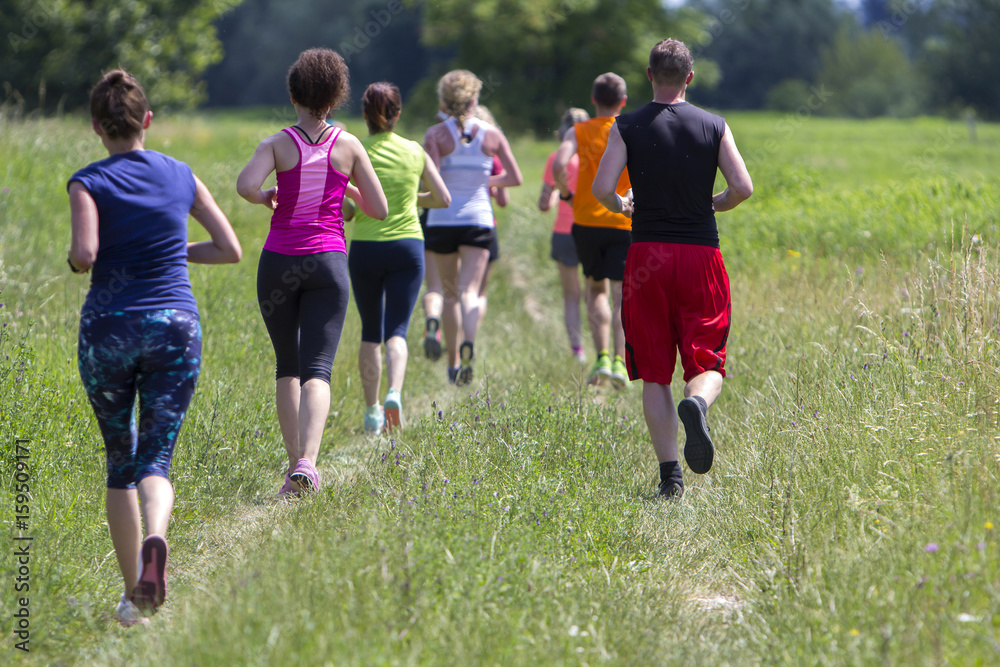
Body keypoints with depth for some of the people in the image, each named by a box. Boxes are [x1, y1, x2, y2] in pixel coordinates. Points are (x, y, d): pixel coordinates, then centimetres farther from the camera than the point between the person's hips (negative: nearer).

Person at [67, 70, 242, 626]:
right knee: (156, 459, 0)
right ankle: (154, 541, -33)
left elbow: (85, 254, -19)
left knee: (121, 461, 13)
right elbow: (231, 250, 6)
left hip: (107, 329, -1)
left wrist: (76, 261, 3)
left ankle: (134, 594, 14)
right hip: (174, 325, 1)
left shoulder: (89, 183, -4)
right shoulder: (182, 177, 6)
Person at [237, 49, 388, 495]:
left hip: (279, 259, 0)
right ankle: (307, 462, -27)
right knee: (317, 369, -6)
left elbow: (246, 185, -19)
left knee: (287, 366, 16)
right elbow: (379, 210, 3)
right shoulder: (349, 146, 3)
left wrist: (267, 199, 3)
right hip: (327, 260, 0)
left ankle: (294, 467, 11)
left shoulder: (278, 144, -1)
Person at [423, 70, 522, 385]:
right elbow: (515, 178, 3)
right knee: (469, 290, -5)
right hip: (478, 218, 0)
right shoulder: (491, 134, 2)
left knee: (450, 292, 14)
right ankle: (469, 340, -35)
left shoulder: (436, 134, -5)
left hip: (442, 219, 0)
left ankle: (453, 361, 18)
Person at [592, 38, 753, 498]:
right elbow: (743, 188, -4)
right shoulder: (714, 127, 3)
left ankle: (669, 473, 0)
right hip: (701, 253, 0)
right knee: (707, 362, 6)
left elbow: (601, 189, -9)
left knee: (654, 374, 6)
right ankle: (697, 403, -30)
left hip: (647, 254, 0)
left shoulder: (627, 127, 0)